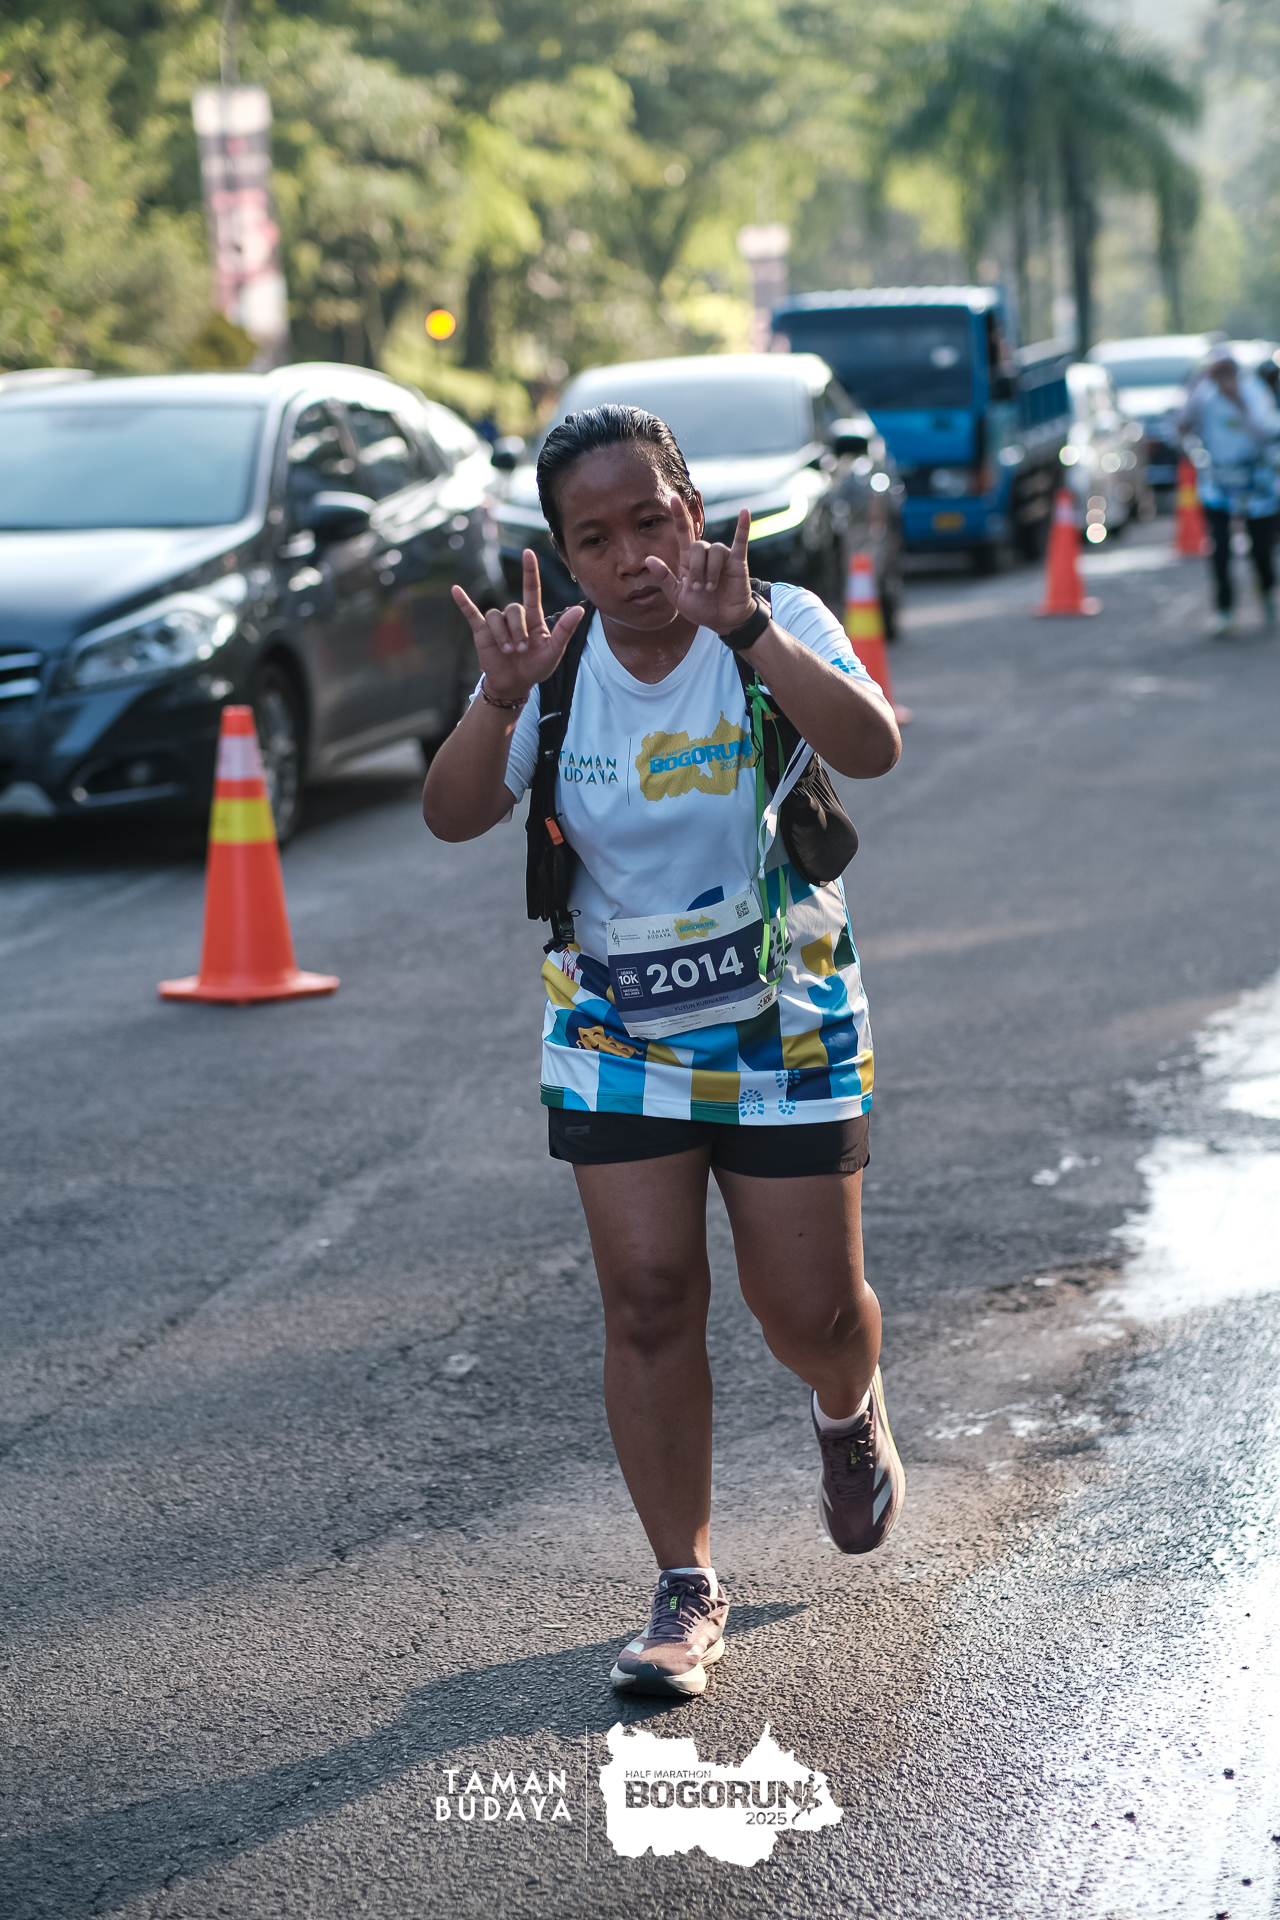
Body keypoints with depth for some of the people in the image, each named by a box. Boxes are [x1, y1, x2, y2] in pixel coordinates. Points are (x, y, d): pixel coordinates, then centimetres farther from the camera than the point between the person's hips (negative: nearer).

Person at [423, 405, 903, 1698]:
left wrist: (748, 631, -42)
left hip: (786, 1023, -2)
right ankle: (686, 1593, 9)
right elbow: (453, 817, -18)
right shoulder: (558, 666, -7)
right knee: (648, 1300, -4)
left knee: (808, 1308, 2)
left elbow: (873, 749, -32)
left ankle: (849, 1412, 40)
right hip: (615, 1033, 2)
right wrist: (499, 702, -35)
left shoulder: (778, 628, -13)